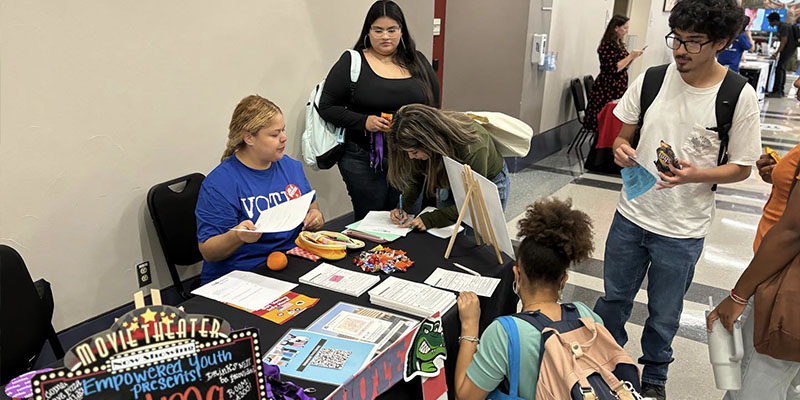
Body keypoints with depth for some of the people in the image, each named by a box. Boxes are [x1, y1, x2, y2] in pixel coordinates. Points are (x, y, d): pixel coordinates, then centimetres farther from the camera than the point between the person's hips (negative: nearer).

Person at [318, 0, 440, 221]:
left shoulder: (418, 62, 9)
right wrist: (364, 121, -17)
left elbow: (434, 108, 14)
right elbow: (327, 107, -4)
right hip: (363, 161, -3)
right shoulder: (352, 62, -2)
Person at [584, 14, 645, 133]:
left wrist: (633, 57, 6)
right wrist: (630, 56, -14)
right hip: (607, 89, -8)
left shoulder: (620, 44, 14)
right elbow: (613, 69, -18)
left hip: (618, 89, 8)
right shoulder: (607, 45, -11)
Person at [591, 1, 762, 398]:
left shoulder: (739, 97, -13)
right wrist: (620, 150, -18)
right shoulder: (651, 79, -6)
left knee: (664, 314, 16)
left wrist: (695, 174, -24)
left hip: (682, 231, -2)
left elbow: (741, 168, -5)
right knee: (614, 297, 18)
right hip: (631, 215, 3)